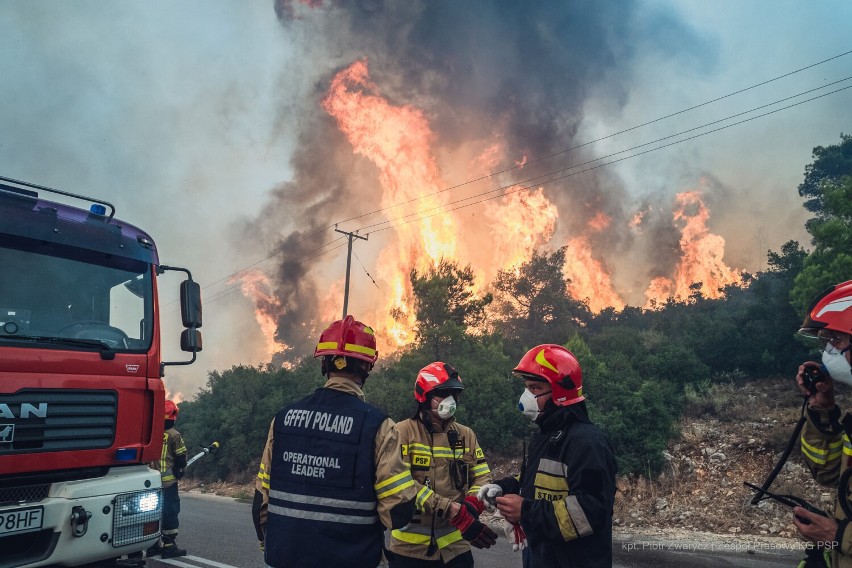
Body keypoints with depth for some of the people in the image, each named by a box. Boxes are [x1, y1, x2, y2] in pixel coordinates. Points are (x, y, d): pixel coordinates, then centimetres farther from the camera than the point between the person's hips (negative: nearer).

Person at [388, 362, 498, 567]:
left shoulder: (466, 435, 7)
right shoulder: (404, 432, -8)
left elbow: (483, 478, 4)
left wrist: (470, 506, -17)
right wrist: (453, 511, -24)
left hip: (455, 546, 4)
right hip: (410, 547, -3)